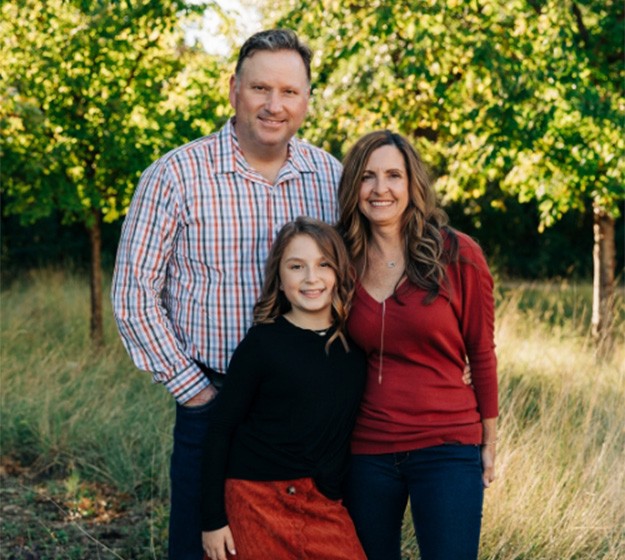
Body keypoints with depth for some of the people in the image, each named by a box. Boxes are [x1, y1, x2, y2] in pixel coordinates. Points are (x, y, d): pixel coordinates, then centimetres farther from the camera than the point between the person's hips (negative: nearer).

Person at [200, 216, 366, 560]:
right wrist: (213, 519, -8)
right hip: (256, 501, -3)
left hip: (324, 506, 4)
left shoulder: (355, 344, 4)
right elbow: (220, 430, -6)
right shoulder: (263, 343, -8)